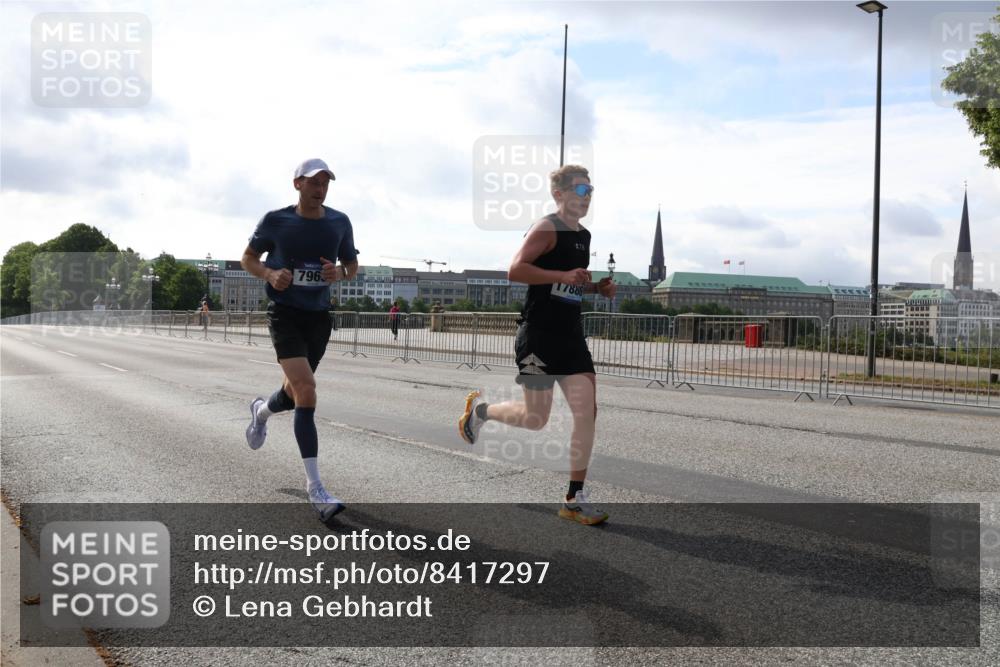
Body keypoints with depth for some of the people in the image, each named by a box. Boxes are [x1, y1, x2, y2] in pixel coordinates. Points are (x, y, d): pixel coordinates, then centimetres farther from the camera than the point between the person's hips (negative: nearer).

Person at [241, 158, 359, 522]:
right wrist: (269, 274, -14)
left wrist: (340, 273, -11)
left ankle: (261, 411, 56)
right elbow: (248, 257, 7)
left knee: (295, 392, 16)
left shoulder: (340, 222, 2)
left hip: (318, 316, 5)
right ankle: (315, 488, -16)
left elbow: (353, 265, 13)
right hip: (284, 313, -5)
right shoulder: (275, 221, -6)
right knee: (306, 388, -20)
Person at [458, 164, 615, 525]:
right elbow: (516, 270, -22)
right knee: (536, 418, 2)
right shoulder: (546, 228, -10)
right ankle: (479, 408, 32)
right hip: (538, 335, -8)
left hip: (571, 336, 8)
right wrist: (565, 276, -26)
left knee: (587, 412, -2)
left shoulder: (584, 235, 16)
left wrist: (598, 287, 10)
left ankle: (575, 498, 6)